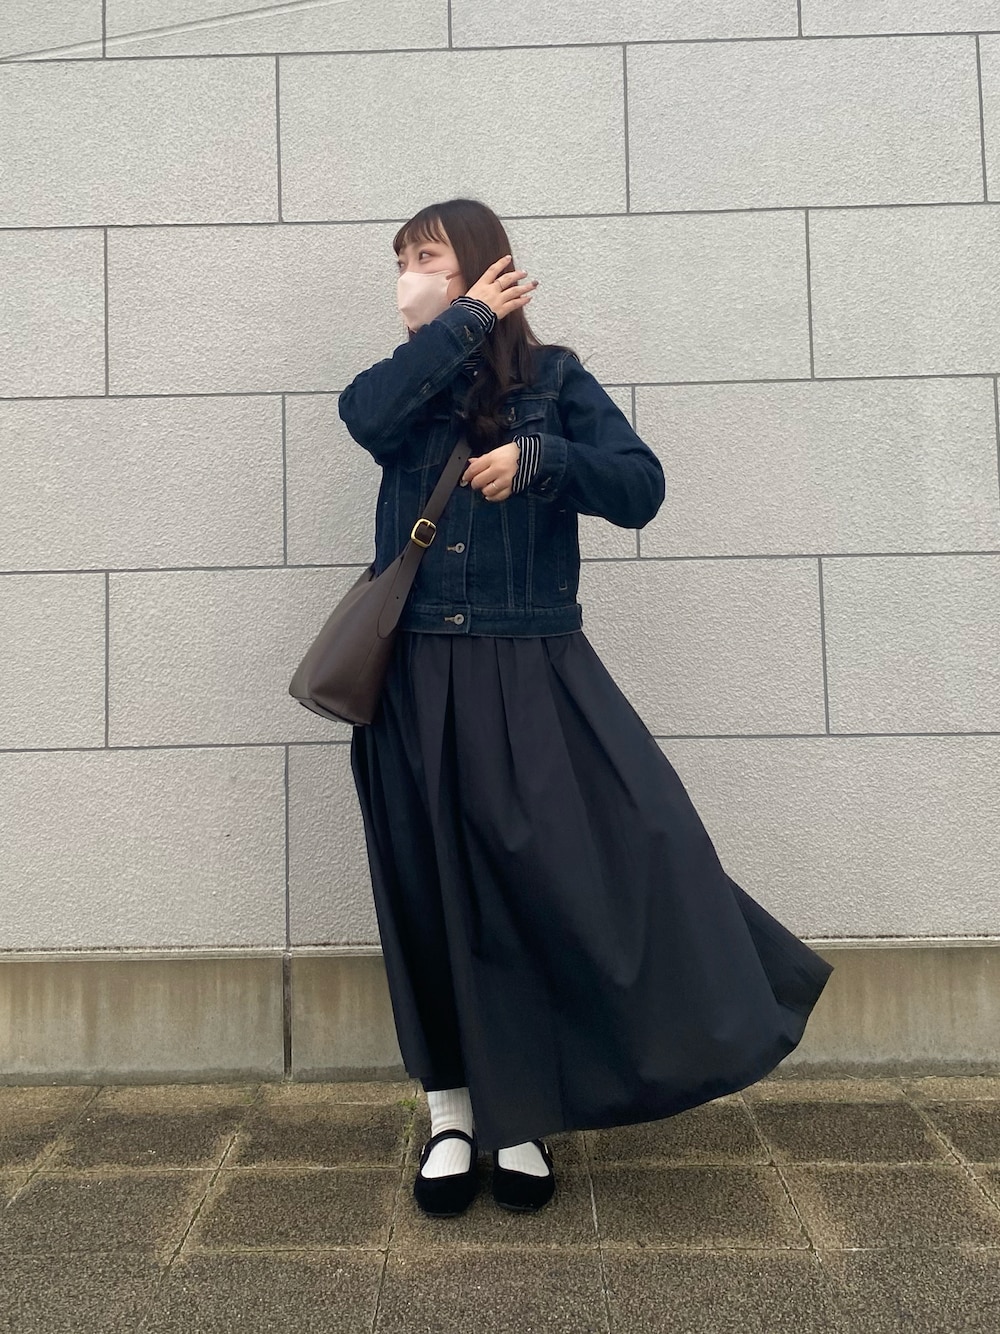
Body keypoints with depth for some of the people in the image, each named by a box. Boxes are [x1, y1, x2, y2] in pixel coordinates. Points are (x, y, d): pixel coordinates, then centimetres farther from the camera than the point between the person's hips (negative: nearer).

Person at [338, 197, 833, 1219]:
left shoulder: (551, 376, 8)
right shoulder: (410, 380, 14)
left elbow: (641, 487, -1)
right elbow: (364, 416, -10)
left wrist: (539, 458, -13)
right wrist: (467, 324, -4)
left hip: (530, 674, -2)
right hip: (418, 680, 3)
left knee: (545, 883, -7)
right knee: (430, 892, 7)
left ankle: (520, 1117, 15)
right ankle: (452, 1114, 24)